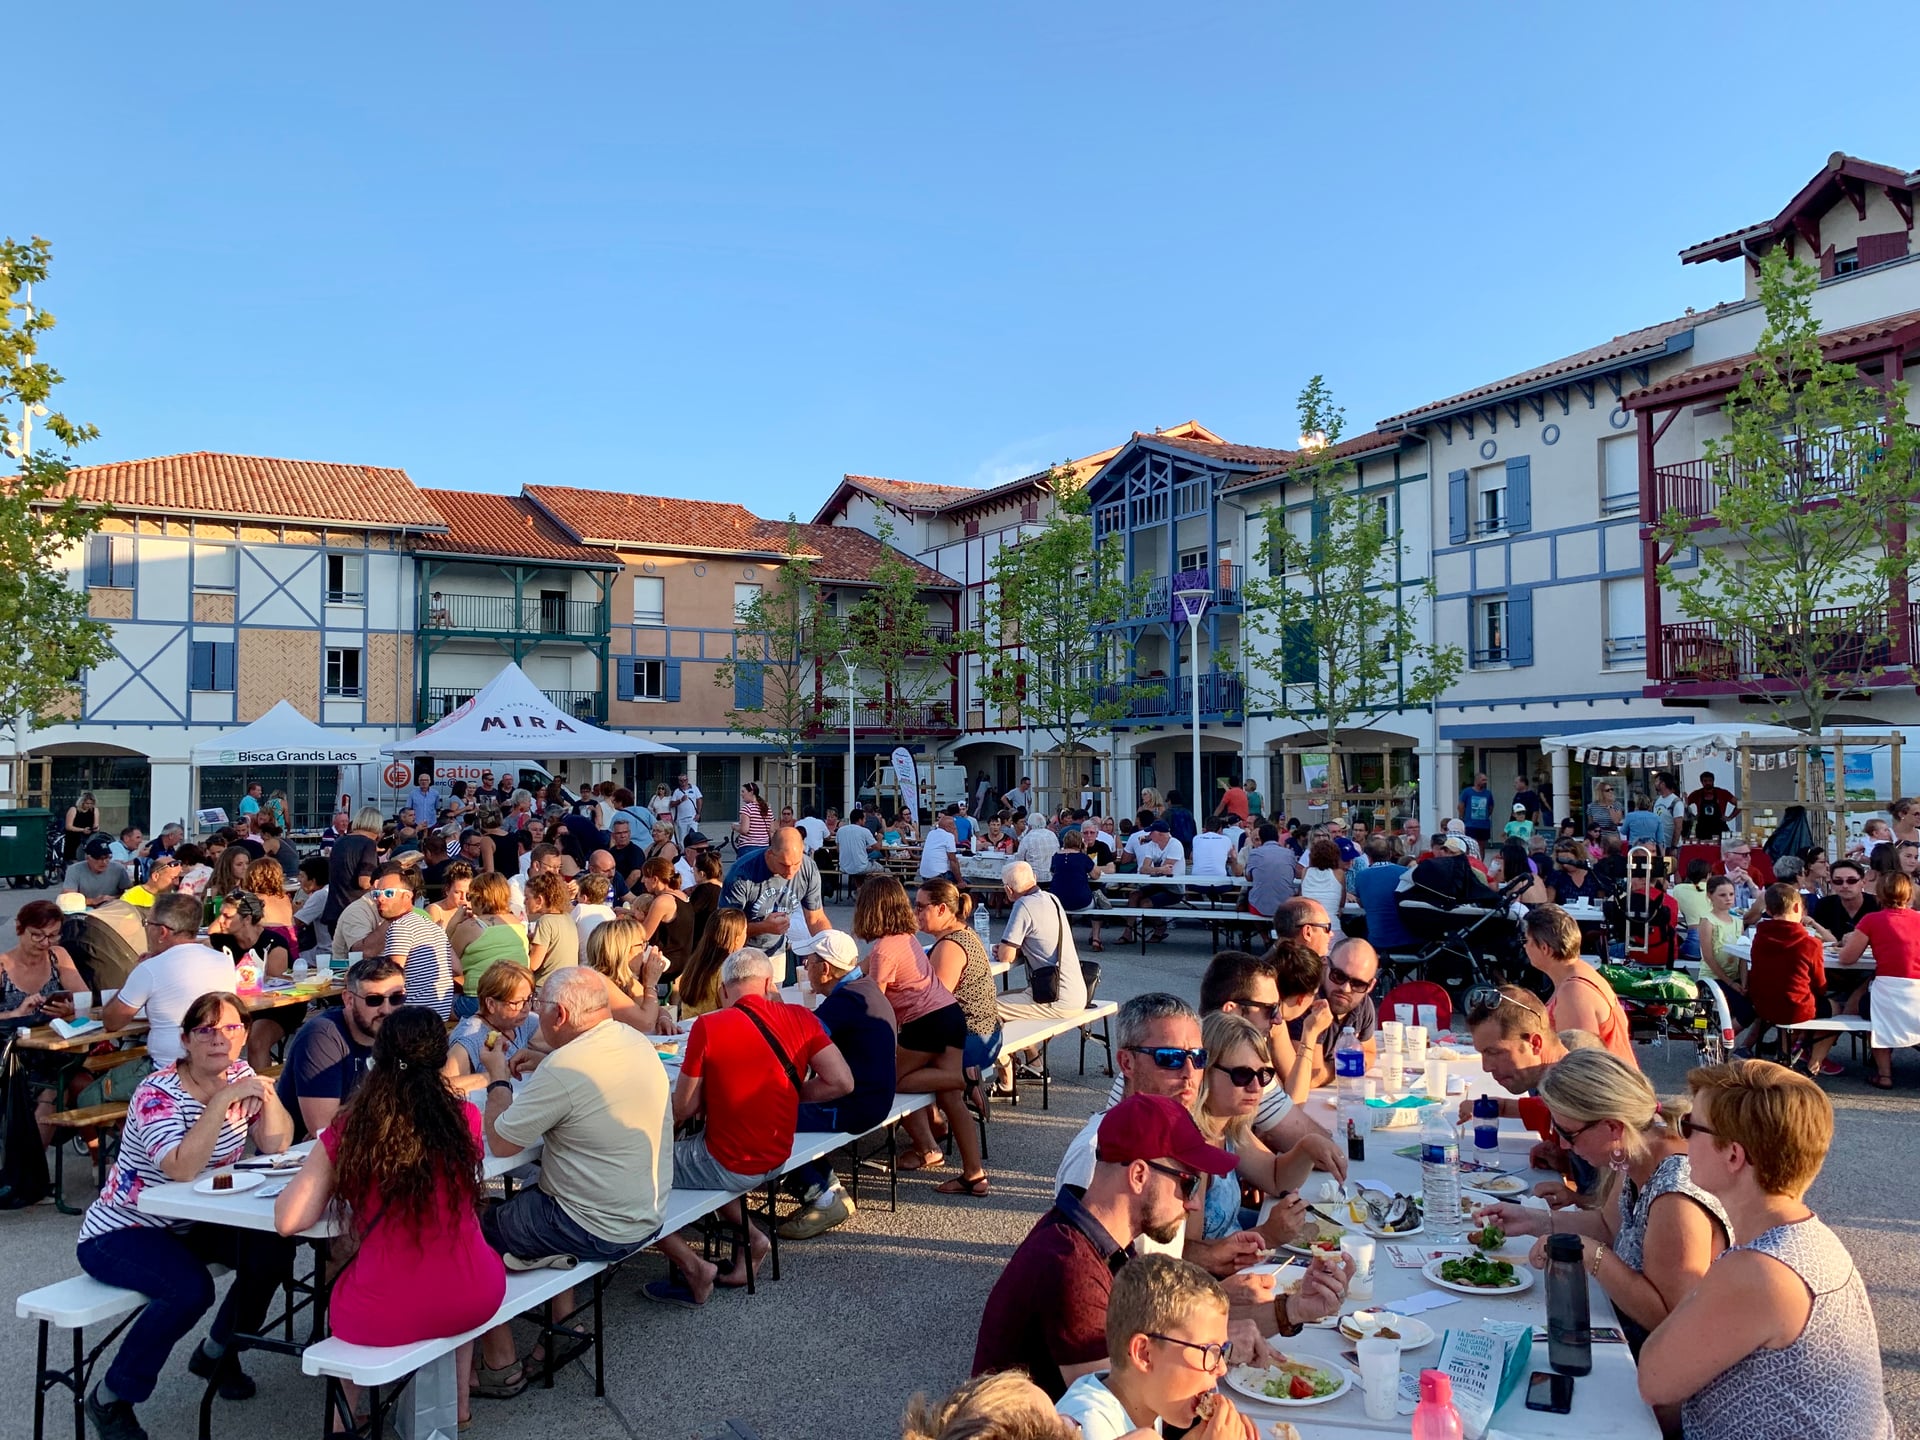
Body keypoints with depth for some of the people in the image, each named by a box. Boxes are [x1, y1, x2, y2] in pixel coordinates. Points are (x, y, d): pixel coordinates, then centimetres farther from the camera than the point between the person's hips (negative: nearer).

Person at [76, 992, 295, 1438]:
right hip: (119, 1233, -6)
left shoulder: (238, 1074, -3)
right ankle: (109, 1399, -6)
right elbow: (183, 1168, -37)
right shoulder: (158, 1093, -22)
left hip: (188, 1225, 6)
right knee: (191, 1288, -31)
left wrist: (266, 1094, -21)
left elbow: (276, 1147, -6)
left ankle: (217, 1352, 11)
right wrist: (224, 1100, -38)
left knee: (273, 1248, -16)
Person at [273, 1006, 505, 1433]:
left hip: (381, 1318, -1)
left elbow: (289, 1222, -8)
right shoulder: (465, 1119, -5)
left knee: (336, 1278, 34)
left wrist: (318, 1173, 10)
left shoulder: (345, 1134, -8)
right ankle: (458, 1398, 44)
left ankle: (346, 1413, 44)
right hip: (471, 1300, 1)